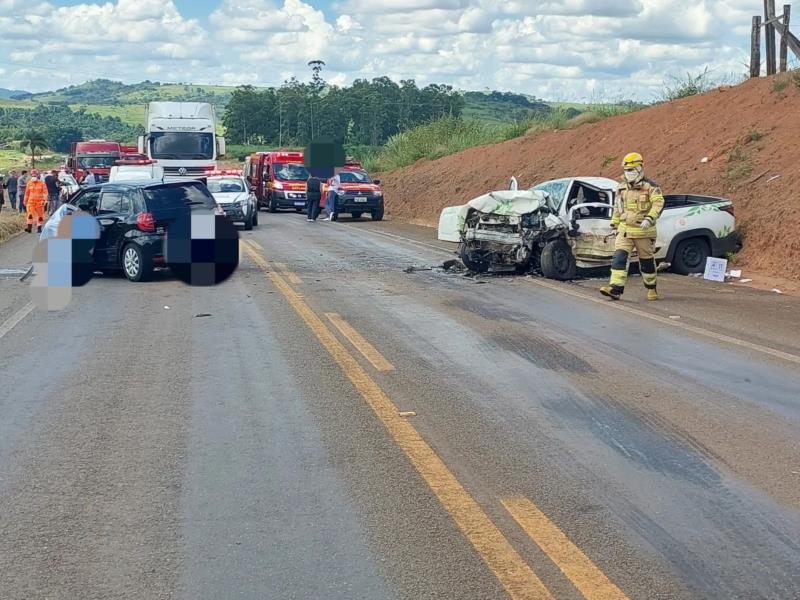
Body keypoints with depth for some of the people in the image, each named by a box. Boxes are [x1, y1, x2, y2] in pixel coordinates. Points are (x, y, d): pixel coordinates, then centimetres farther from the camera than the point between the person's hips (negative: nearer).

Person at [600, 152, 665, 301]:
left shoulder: (650, 186, -6)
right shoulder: (622, 187, 13)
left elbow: (659, 203, -18)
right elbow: (617, 207, 23)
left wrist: (649, 218, -32)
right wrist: (614, 224, 22)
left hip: (644, 231, -4)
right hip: (625, 230, 4)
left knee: (647, 261, 8)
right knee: (619, 258, -12)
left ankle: (651, 289, 26)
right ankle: (615, 289, -19)